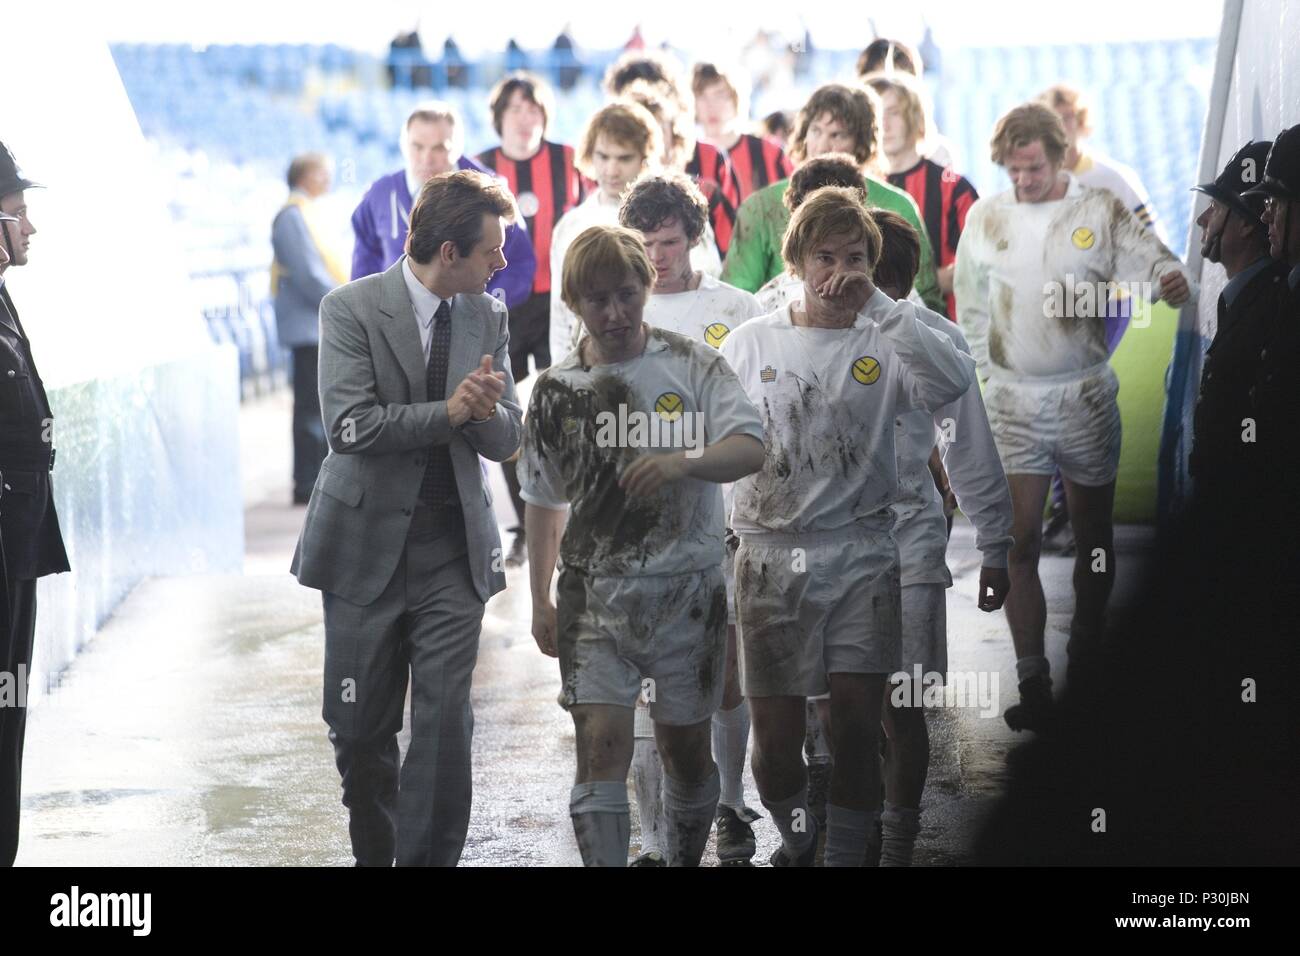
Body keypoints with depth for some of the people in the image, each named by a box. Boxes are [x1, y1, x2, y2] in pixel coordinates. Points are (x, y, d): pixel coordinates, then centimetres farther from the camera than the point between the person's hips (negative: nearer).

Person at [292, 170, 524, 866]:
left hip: (453, 549, 2)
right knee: (359, 729, 7)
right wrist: (449, 412, -20)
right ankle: (373, 852, 27)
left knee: (445, 724, -7)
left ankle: (429, 858, 2)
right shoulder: (351, 308, -7)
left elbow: (506, 440, 5)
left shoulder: (489, 317, 6)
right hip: (367, 546, -2)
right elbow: (349, 425, -17)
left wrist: (485, 411, -17)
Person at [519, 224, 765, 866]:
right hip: (595, 596, 1)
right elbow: (543, 503, 14)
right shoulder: (557, 390, 4)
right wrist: (540, 601, 13)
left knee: (686, 748, 10)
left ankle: (685, 860, 31)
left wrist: (681, 461, -33)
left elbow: (750, 448, -14)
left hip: (687, 592, -1)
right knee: (601, 747, -11)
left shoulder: (692, 365, -2)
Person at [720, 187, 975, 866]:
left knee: (859, 728, -5)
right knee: (775, 737, 3)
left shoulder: (884, 346, 0)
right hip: (771, 557, 1)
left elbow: (954, 383, -21)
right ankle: (795, 843, 30)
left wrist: (876, 305, -19)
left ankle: (845, 855, 9)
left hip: (863, 557, -1)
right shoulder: (749, 344, 5)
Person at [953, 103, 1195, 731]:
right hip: (1012, 401, 1)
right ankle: (1032, 685, -4)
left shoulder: (1102, 212, -2)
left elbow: (1148, 261, -12)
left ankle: (1087, 652, 28)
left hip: (1085, 396, -1)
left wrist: (1173, 280, -35)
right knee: (1019, 542, -7)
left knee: (1093, 536, 10)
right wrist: (988, 368, 10)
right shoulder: (985, 218, 5)